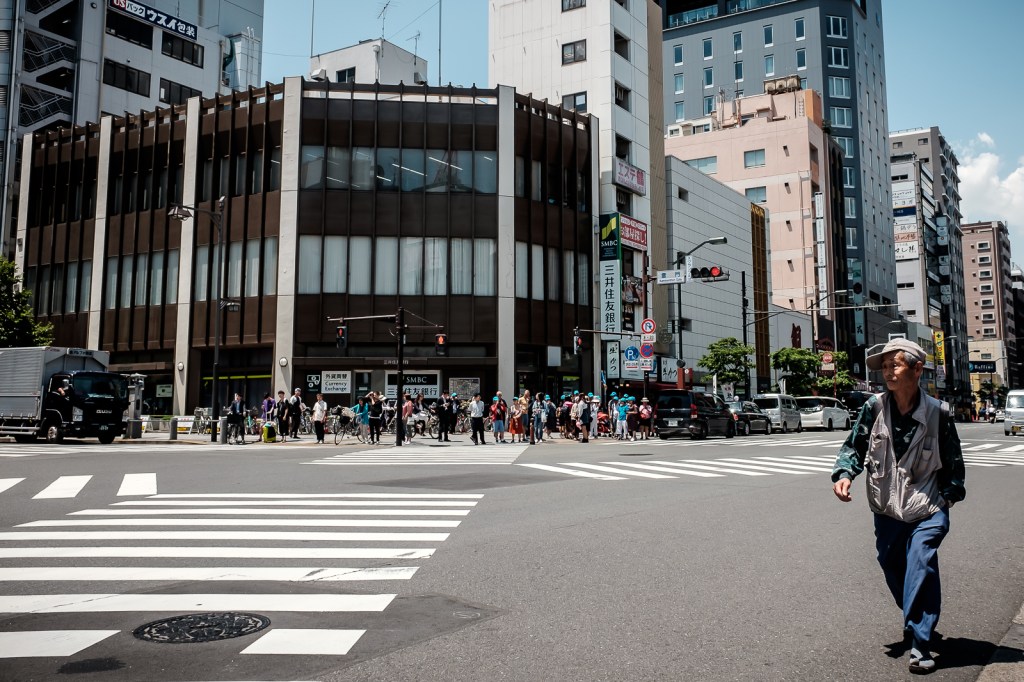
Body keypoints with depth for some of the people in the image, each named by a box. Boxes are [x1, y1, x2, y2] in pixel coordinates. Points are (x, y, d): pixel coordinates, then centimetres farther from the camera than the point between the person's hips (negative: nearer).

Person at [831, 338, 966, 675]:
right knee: (893, 567, 15)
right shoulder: (874, 408, -6)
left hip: (927, 510, -3)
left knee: (921, 562, -19)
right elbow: (854, 446, 1)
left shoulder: (938, 413, -8)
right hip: (887, 510, 3)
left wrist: (950, 493, -1)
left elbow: (953, 459, 5)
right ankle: (916, 622, 42)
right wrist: (844, 474, -15)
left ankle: (920, 644, -12)